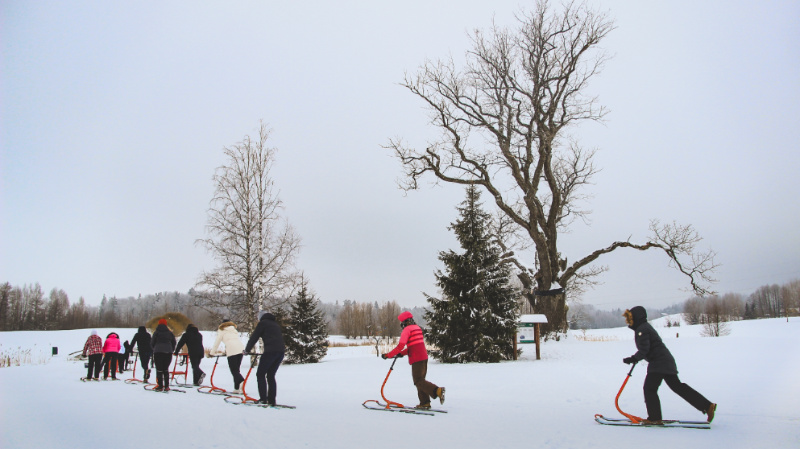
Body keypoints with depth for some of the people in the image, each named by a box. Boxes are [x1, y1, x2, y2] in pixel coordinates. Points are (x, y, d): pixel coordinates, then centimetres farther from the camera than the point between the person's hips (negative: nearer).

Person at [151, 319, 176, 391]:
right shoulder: (170, 333, 8)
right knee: (166, 369, 10)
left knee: (159, 369, 0)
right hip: (168, 352, 3)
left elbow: (152, 343, 5)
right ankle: (166, 386, 6)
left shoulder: (156, 333, 1)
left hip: (158, 352, -3)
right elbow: (173, 343, 13)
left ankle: (160, 386, -4)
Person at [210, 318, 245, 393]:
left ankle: (242, 381, -30)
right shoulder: (234, 329, 33)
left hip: (232, 350, -5)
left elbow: (217, 342, 17)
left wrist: (212, 353, 27)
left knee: (234, 370, -6)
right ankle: (236, 388, 5)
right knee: (236, 369, 11)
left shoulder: (221, 330, 18)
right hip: (240, 349, 5)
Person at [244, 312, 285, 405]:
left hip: (270, 351, -7)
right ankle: (271, 400, 9)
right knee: (271, 376, 14)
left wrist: (246, 350, 18)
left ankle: (263, 399, -4)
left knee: (260, 374, 3)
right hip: (281, 351, 7)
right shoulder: (276, 325, 26)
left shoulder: (263, 323, 7)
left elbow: (254, 337, 7)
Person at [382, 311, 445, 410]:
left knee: (418, 381, -6)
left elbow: (400, 346, -16)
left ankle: (437, 390, -23)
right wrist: (402, 353, 23)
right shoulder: (417, 328, 18)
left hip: (416, 359, -9)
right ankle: (425, 402, 12)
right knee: (420, 380, 14)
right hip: (424, 356, 9)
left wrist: (388, 355, -10)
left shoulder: (407, 330, -8)